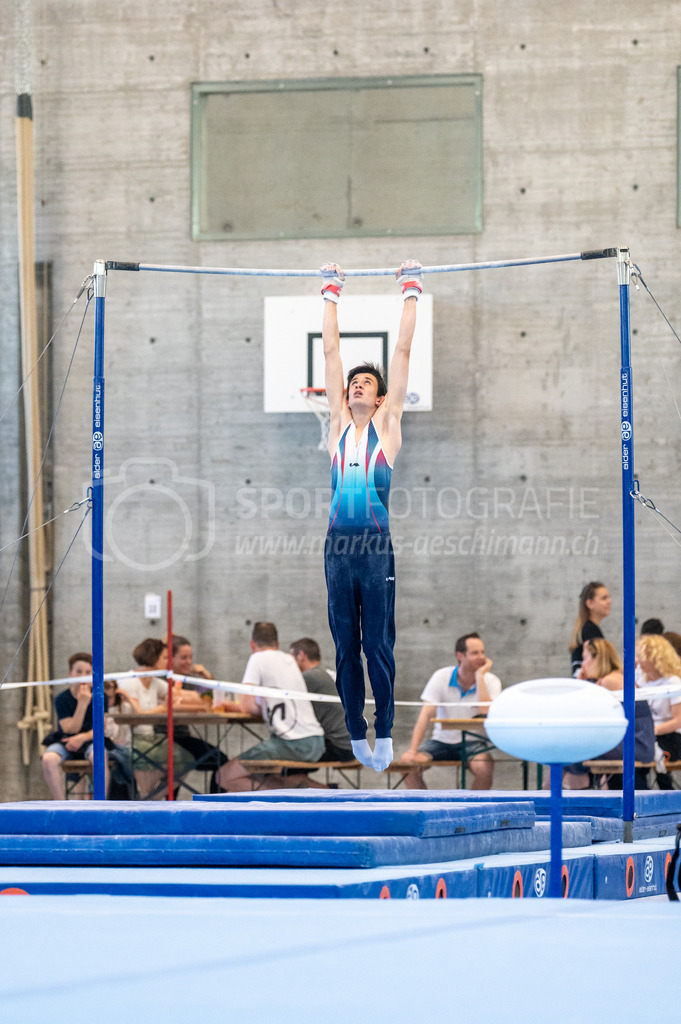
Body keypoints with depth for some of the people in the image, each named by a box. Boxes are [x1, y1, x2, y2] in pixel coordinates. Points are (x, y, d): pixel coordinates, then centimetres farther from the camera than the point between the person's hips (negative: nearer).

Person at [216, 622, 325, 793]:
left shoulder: (258, 658, -2)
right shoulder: (289, 660, 20)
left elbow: (247, 705, -7)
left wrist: (258, 708, 11)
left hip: (292, 744, -8)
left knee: (226, 775, -7)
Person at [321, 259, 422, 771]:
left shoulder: (387, 423, 7)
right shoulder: (339, 423, 13)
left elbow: (403, 350, 9)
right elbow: (331, 350, 18)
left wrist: (412, 291, 12)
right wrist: (331, 293, 21)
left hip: (376, 546, -3)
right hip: (339, 545, 3)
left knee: (378, 645, -2)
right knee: (346, 646, 5)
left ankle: (384, 733, 4)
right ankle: (356, 733, 11)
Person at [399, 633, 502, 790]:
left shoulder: (491, 681, -5)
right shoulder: (441, 677, -5)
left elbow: (486, 712, -23)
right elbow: (426, 714, -12)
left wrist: (480, 676, -21)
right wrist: (412, 750, -23)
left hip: (473, 742, -1)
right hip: (442, 740, 1)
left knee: (484, 768, -33)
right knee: (408, 762, -23)